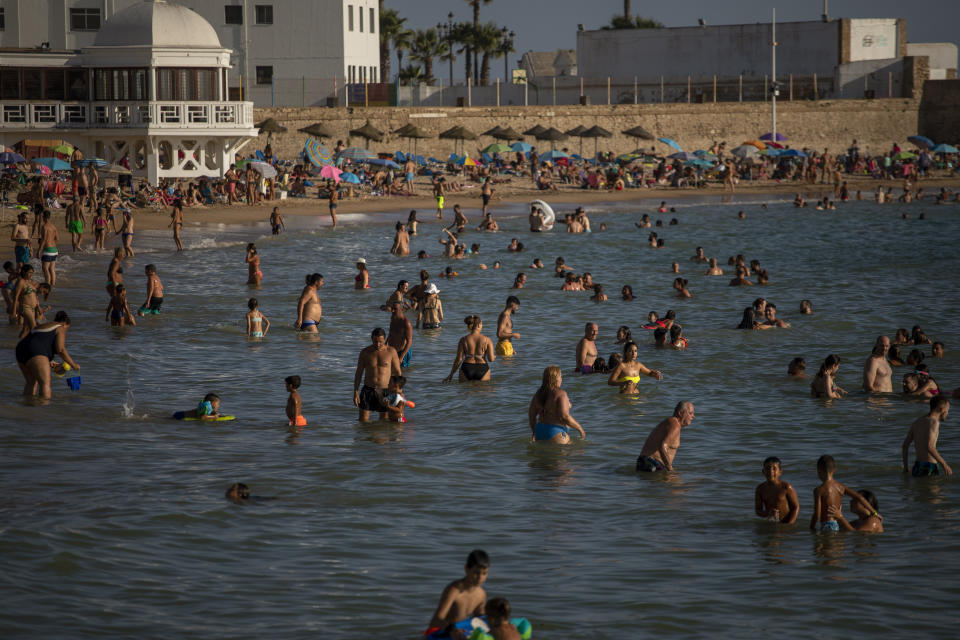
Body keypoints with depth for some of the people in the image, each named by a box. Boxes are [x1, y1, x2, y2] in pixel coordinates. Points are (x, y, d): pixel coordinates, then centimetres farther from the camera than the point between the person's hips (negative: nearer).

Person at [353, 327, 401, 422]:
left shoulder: (391, 351, -3)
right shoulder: (365, 352, 0)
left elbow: (397, 372, 3)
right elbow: (358, 373, 5)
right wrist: (355, 392, -2)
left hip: (384, 391, 0)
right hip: (368, 390, 0)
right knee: (363, 421, -5)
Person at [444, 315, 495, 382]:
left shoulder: (463, 340, -1)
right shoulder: (487, 340, -2)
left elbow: (458, 359, -2)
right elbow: (491, 359, -5)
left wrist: (451, 375, 6)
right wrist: (494, 356, 20)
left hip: (467, 369, 1)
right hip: (482, 370, -1)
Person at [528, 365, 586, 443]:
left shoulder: (538, 394, 7)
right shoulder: (560, 394, -14)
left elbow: (531, 415, 12)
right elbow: (565, 416, -20)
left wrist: (534, 432, 24)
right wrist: (580, 428, -9)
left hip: (540, 432, 7)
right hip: (557, 434, -7)